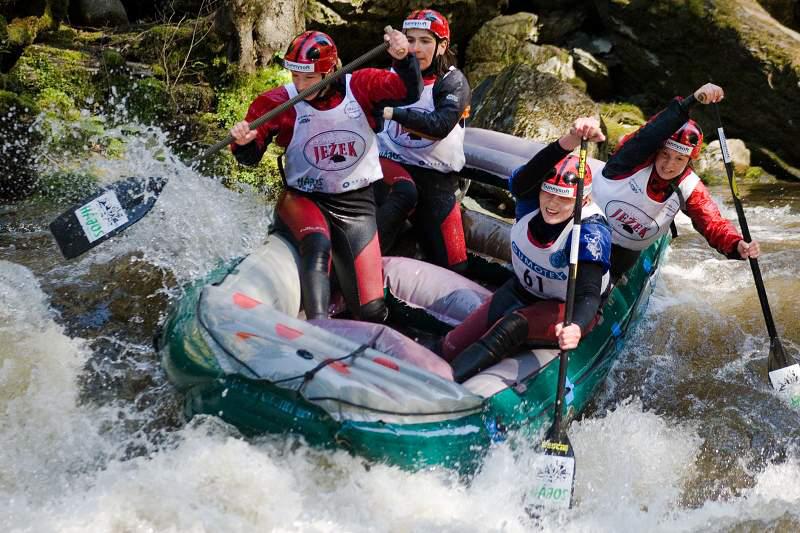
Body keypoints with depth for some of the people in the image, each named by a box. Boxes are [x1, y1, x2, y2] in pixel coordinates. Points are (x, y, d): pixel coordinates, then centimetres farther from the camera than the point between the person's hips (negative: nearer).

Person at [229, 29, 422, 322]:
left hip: (357, 203, 1)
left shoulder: (361, 87, -9)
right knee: (317, 244, -40)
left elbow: (410, 92, -19)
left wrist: (404, 59, -38)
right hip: (304, 200, -1)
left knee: (371, 311, -1)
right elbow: (251, 157, -6)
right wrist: (244, 142, -29)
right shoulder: (278, 102, -11)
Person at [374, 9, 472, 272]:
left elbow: (441, 125, -22)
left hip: (437, 178, 0)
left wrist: (392, 113, -31)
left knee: (453, 267, -3)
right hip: (391, 162, 0)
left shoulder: (453, 82, -3)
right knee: (404, 192, -38)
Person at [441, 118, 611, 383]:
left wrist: (576, 327, -62)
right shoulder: (531, 201, -20)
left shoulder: (591, 232, -30)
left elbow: (589, 294, -39)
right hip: (522, 291, 5)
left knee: (515, 324, -36)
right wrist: (570, 141, -61)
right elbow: (525, 177, -43)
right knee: (451, 349, -5)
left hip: (567, 310, -5)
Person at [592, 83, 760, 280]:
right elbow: (650, 134, -48)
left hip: (626, 252, 4)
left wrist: (737, 246, -47)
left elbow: (713, 225, -24)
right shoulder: (636, 159, -28)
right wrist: (691, 101, -62)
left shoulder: (690, 190, -15)